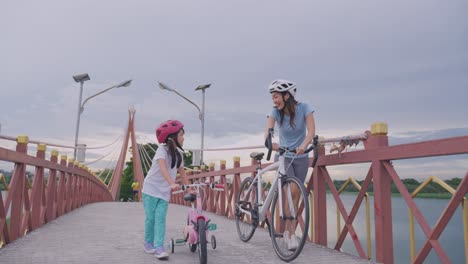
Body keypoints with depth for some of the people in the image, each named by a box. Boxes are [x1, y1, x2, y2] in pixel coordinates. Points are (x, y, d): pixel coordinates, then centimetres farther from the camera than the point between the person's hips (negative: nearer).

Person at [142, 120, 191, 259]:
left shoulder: (178, 154, 6)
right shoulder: (163, 149, -14)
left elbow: (182, 173, 13)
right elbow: (162, 168, -30)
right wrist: (172, 183, -44)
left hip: (164, 191, 4)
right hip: (151, 189, -4)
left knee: (161, 219, -6)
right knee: (150, 218, 2)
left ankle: (159, 247, -8)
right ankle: (148, 243, 21)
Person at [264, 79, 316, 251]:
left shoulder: (304, 108, -14)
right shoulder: (276, 112, -11)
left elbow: (311, 130, -25)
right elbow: (268, 130, -25)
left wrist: (303, 145, -45)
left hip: (301, 158, 1)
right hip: (283, 157, 0)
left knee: (295, 197, 5)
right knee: (292, 190, -21)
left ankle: (289, 232, 23)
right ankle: (291, 234, -9)